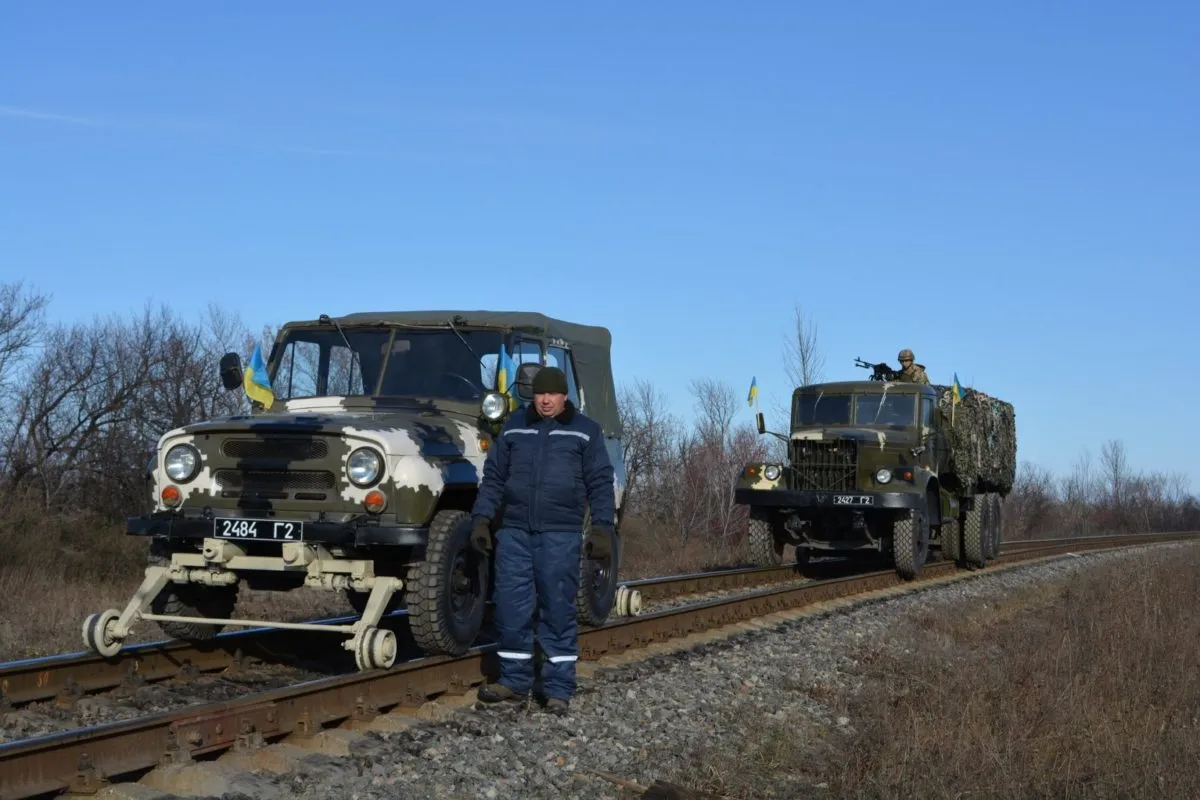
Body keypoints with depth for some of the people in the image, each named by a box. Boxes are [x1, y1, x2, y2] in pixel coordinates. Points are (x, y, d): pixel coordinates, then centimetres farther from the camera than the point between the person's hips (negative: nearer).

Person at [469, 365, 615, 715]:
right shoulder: (514, 427, 12)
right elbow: (493, 476, 14)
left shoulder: (585, 431, 5)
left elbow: (600, 483, 3)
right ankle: (514, 680, 16)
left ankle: (559, 688, 6)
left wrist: (602, 527, -6)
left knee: (559, 611, 0)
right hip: (514, 532, 3)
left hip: (560, 535, -3)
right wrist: (481, 519, 5)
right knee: (511, 609, 3)